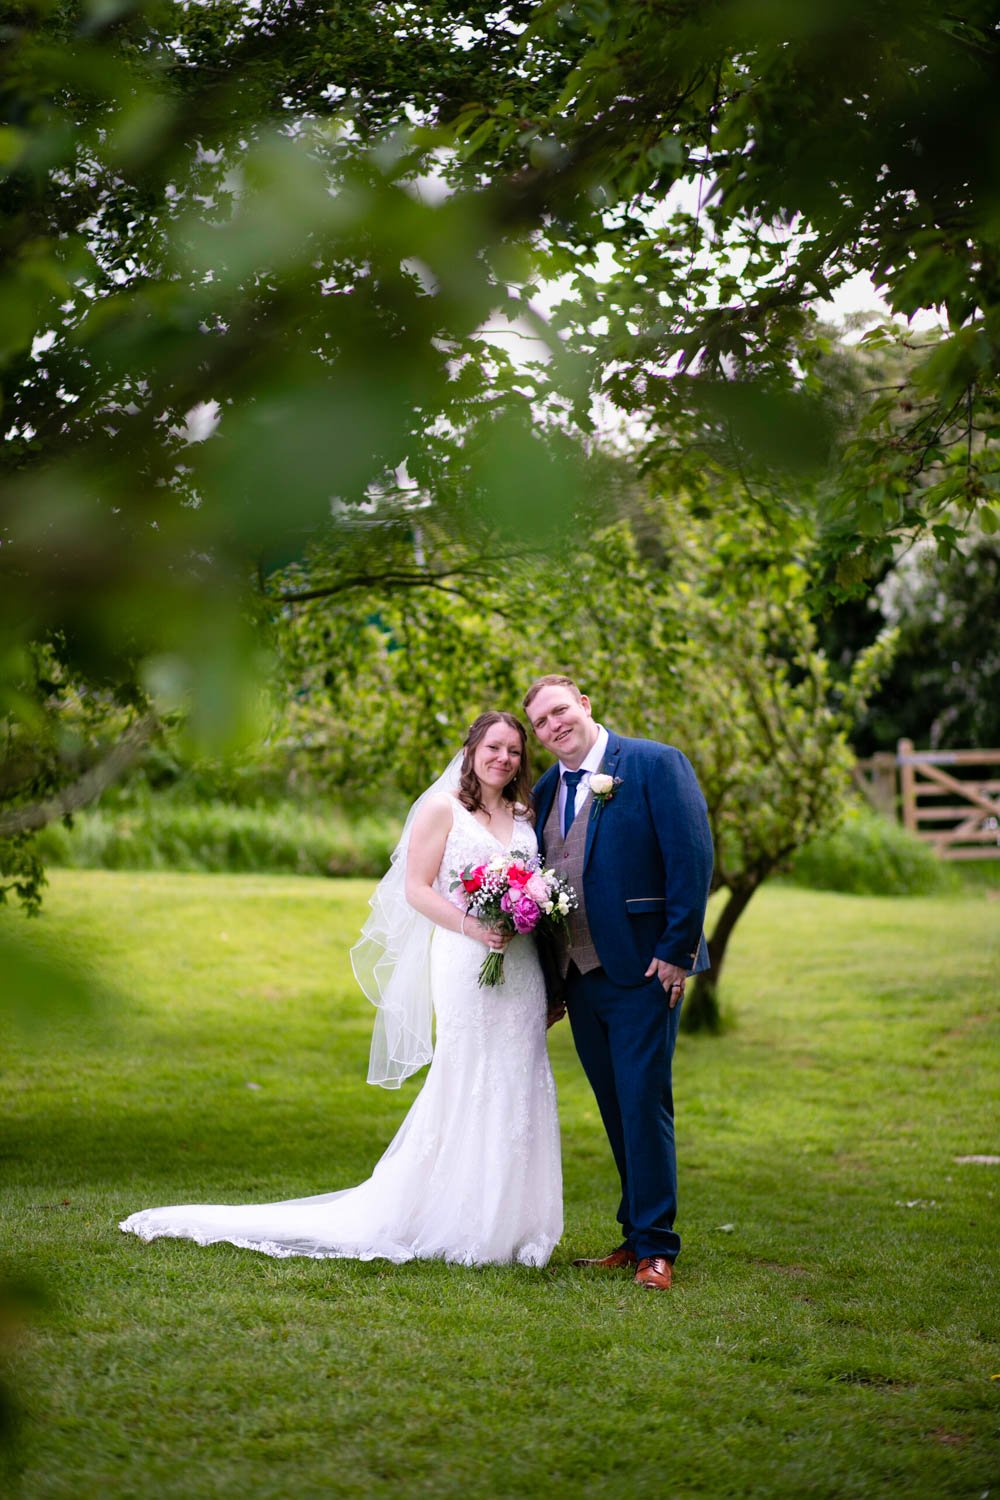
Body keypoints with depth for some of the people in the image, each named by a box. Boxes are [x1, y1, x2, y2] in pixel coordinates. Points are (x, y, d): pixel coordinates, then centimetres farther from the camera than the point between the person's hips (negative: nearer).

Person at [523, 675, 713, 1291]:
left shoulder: (655, 764, -6)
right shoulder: (545, 792, 14)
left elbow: (693, 858, -11)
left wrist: (677, 950, -16)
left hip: (643, 969, -6)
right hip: (579, 978, 7)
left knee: (644, 1105, -7)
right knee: (617, 1112, 12)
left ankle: (656, 1247, 0)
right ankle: (637, 1234, 21)